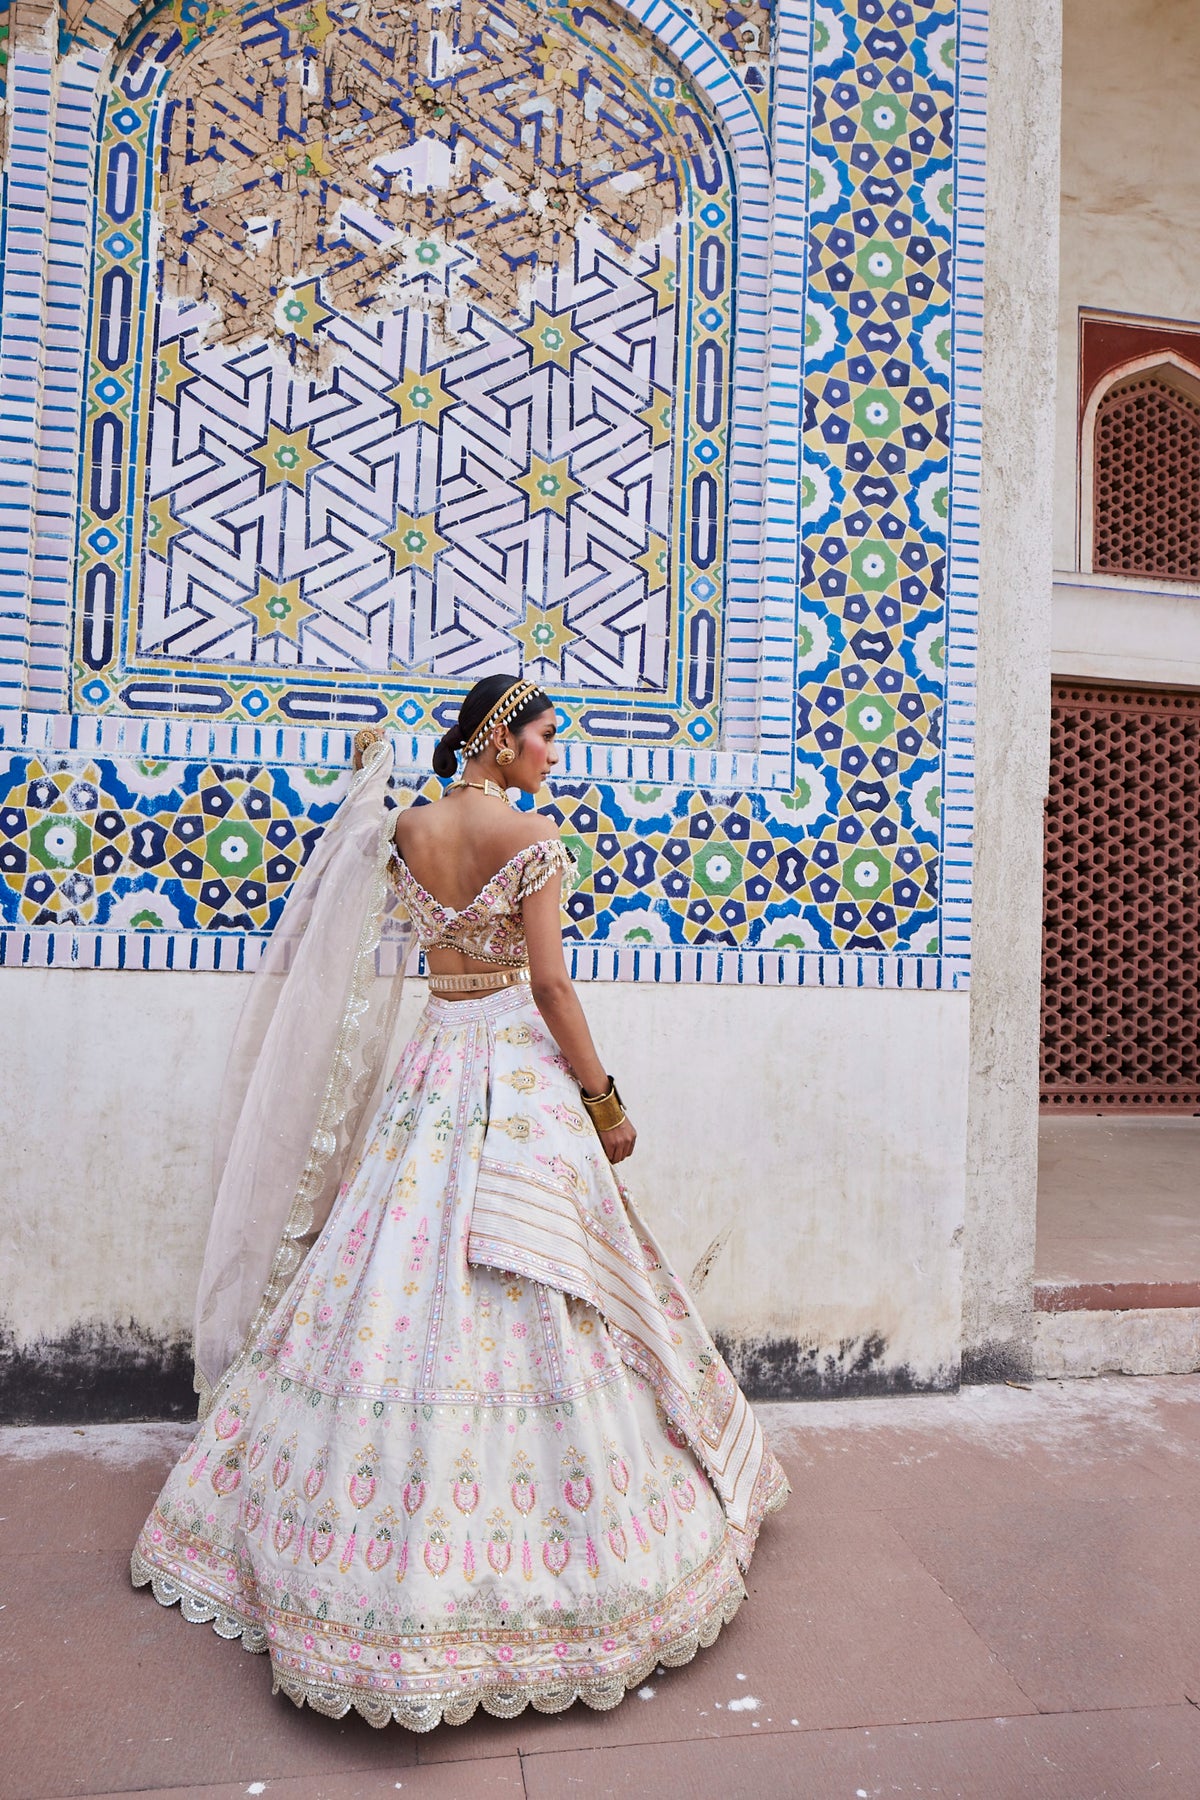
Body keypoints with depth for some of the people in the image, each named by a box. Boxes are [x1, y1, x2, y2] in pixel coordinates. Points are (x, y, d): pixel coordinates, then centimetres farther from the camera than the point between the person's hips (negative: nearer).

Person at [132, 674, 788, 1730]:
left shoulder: (406, 826, 4)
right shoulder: (533, 835, -12)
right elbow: (550, 982, -15)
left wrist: (375, 777, 37)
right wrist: (605, 1098, -8)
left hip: (434, 1068, 6)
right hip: (521, 1067, -5)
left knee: (402, 1281, 13)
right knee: (525, 1301, 3)